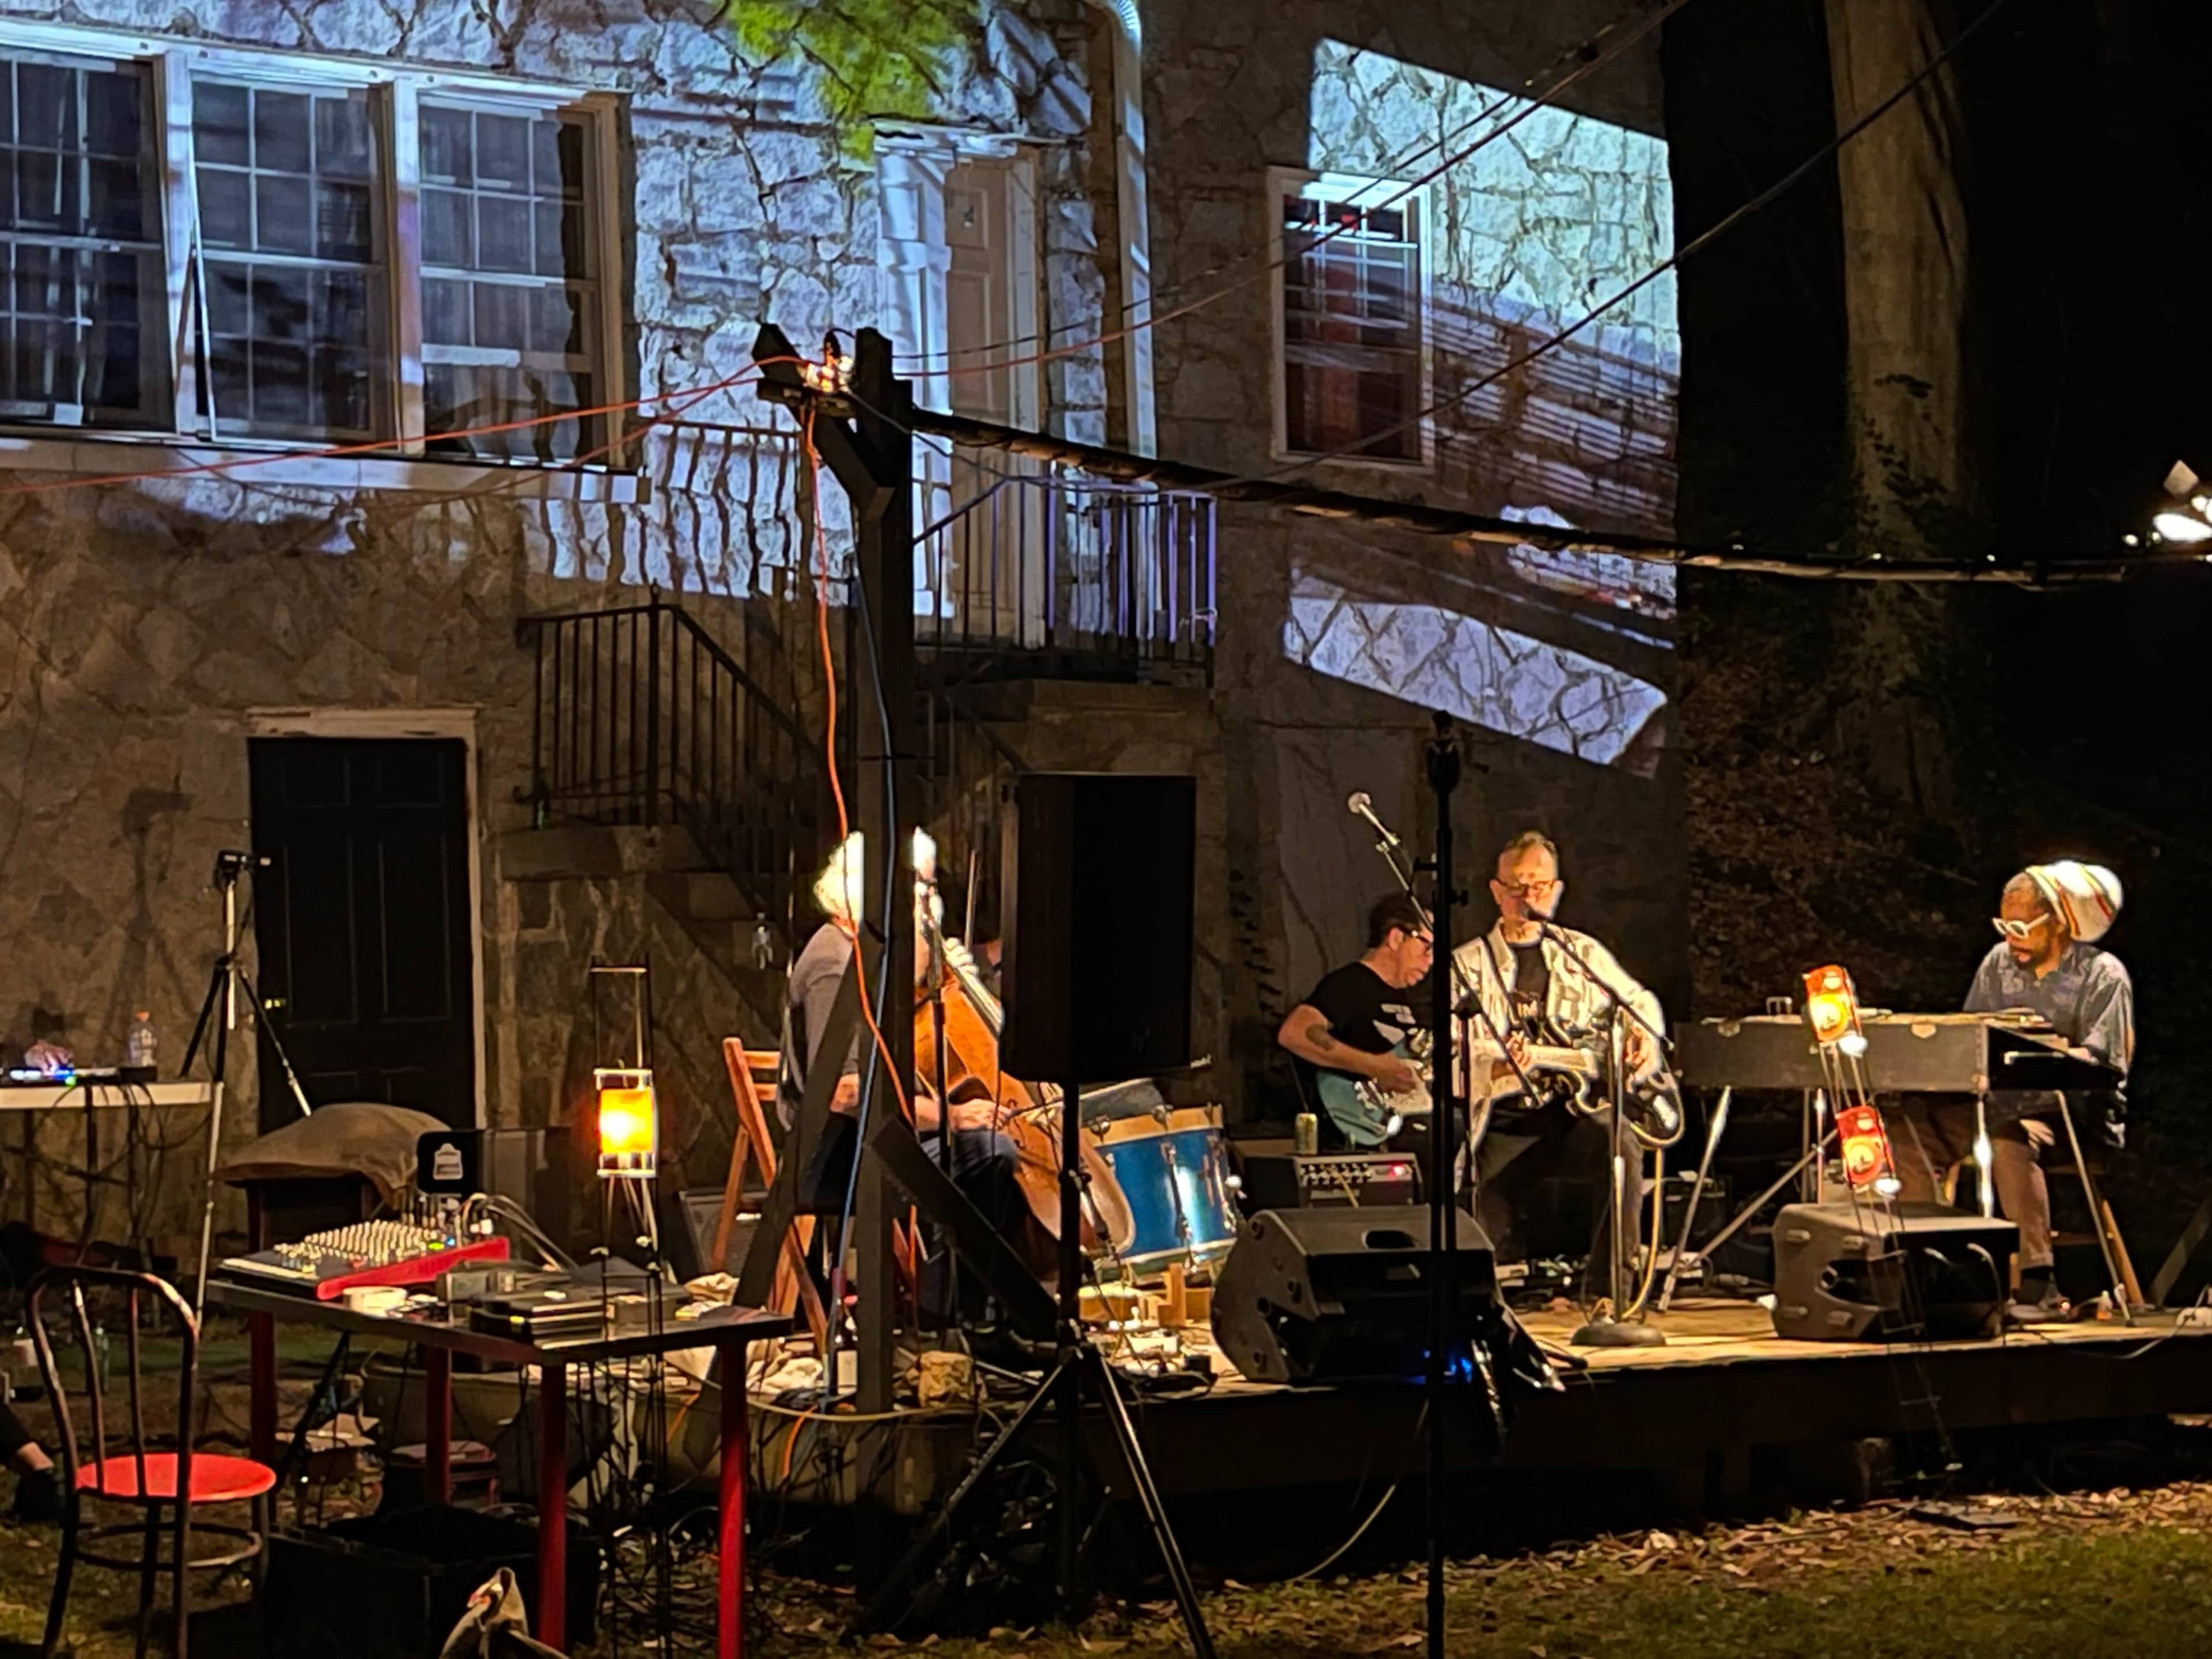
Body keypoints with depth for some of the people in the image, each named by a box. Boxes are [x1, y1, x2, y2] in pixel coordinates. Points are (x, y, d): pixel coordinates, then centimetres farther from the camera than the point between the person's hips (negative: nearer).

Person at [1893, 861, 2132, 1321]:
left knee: (2010, 1141, -38)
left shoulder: (2103, 975, -7)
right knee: (1914, 1127, -16)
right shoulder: (1999, 962, 10)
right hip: (2005, 1103, 6)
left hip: (2076, 1113, -6)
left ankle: (2038, 1282, -38)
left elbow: (2102, 1063, -15)